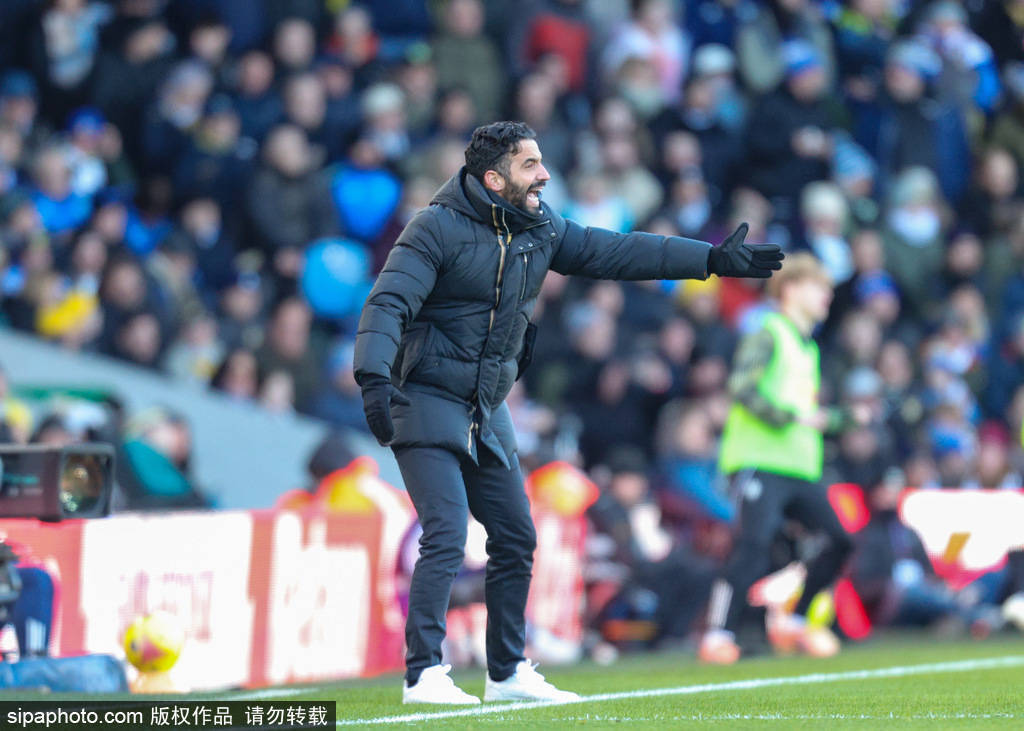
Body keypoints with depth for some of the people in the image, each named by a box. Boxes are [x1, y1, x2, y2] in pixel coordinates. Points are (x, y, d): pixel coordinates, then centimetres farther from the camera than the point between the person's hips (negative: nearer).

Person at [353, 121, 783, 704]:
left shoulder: (540, 231, 5)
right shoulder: (439, 228, -16)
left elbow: (616, 252, 9)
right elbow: (388, 302, -23)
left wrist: (713, 260, 6)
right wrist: (375, 377, -37)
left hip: (488, 413, 8)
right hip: (428, 401, -8)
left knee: (516, 540, 10)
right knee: (446, 538, -16)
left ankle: (507, 673, 21)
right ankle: (424, 674, -14)